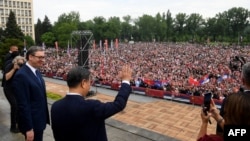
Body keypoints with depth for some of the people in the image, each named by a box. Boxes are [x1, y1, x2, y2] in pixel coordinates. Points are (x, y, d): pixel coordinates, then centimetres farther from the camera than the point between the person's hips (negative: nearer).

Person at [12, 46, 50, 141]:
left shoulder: (36, 72, 6)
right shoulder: (21, 75, -22)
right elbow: (23, 105, -23)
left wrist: (44, 118, 16)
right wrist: (28, 128, -20)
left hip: (39, 120, 8)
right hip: (32, 123, -8)